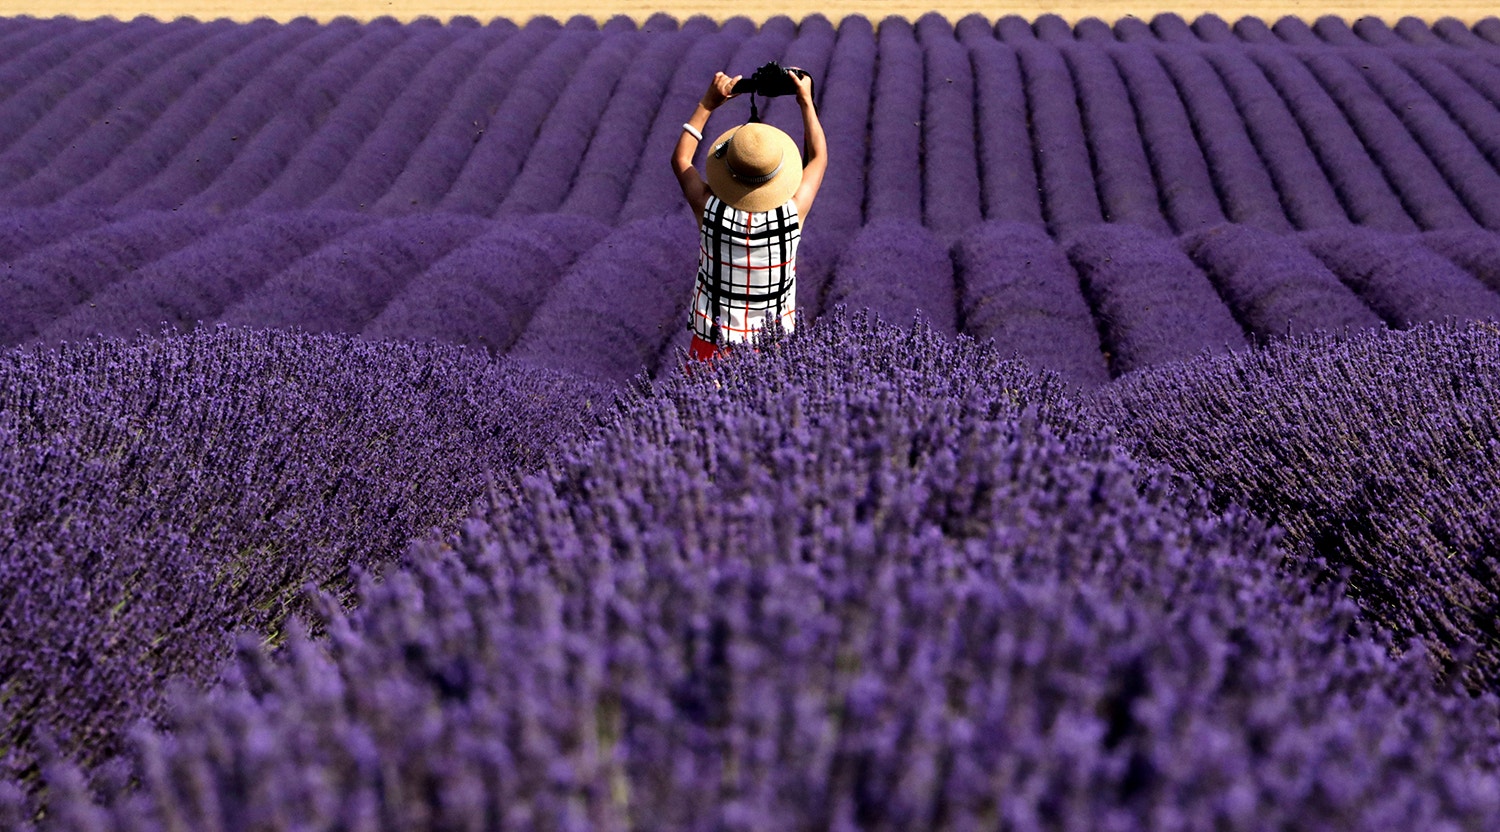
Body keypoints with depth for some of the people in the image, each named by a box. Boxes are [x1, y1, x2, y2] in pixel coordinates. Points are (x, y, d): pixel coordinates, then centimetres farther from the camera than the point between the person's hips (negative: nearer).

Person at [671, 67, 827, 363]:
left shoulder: (710, 208, -18)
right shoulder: (792, 212, -17)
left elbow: (681, 159, 3)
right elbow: (818, 158, 4)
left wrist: (708, 103, 6)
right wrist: (806, 101, 12)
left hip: (714, 342, -1)